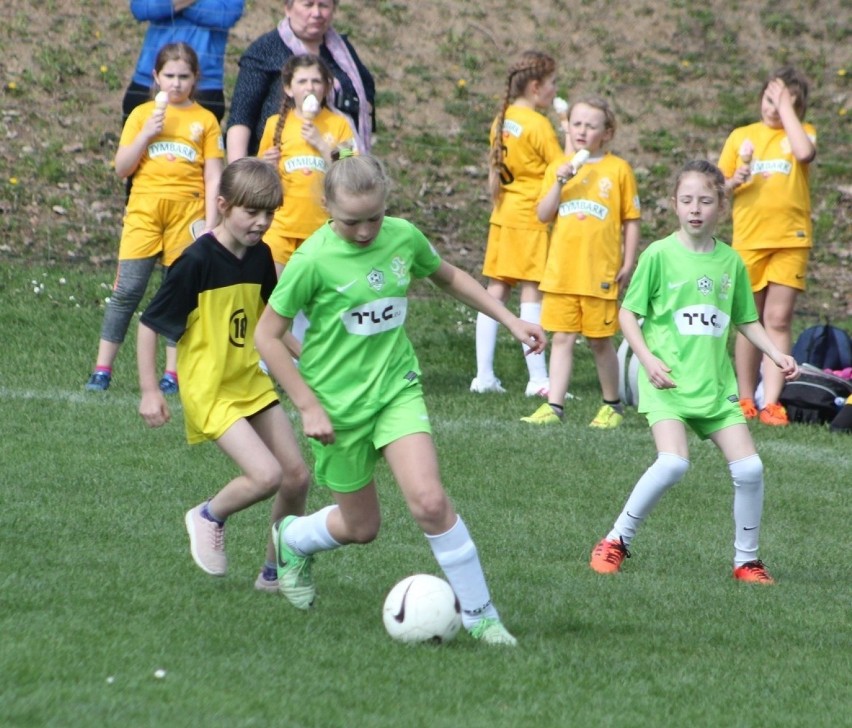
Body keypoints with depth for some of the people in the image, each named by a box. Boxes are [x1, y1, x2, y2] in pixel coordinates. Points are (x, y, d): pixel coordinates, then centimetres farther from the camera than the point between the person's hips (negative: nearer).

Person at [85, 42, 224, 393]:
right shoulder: (142, 115, 8)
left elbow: (213, 178, 4)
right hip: (144, 209, 0)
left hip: (187, 211, 0)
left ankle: (172, 373, 5)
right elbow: (122, 167, 4)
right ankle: (102, 369, -1)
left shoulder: (205, 120, 6)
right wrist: (147, 134, -9)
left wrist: (210, 223, -4)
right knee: (127, 290, -4)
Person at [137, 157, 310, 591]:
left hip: (253, 383, 7)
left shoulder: (259, 256, 2)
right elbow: (149, 325, -14)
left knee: (297, 476, 3)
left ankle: (275, 571, 21)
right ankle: (209, 517, 9)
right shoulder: (197, 262, -19)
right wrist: (149, 391, -15)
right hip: (210, 392, -7)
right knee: (266, 475, -21)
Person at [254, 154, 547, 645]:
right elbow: (268, 335, -11)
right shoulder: (314, 260, -18)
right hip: (338, 405, -2)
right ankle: (292, 540, 45)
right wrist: (308, 406, -13)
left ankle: (480, 615, -6)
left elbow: (448, 276, 16)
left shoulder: (403, 237, -6)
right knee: (361, 526, 11)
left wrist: (509, 319, 12)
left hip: (397, 388, 2)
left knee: (429, 500, -18)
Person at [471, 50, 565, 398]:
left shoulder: (502, 120, 9)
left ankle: (484, 375, 8)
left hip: (503, 215, 8)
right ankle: (538, 379, -8)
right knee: (532, 291, -7)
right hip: (531, 216, -8)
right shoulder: (538, 125, -13)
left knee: (495, 291, 8)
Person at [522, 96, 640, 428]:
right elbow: (543, 214, 3)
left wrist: (627, 264, -2)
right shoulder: (559, 168, 9)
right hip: (561, 272, 3)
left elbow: (631, 221, 3)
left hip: (600, 273, -3)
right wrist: (559, 183, -11)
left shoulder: (618, 170, 0)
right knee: (562, 338, 2)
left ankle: (612, 405, 19)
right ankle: (554, 406, 2)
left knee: (600, 340, 5)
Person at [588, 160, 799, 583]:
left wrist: (775, 354, 4)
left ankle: (746, 560, 13)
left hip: (716, 383, 4)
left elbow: (746, 320, 19)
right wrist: (648, 358, -14)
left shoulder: (731, 262, 7)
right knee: (673, 464, -24)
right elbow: (628, 314, -1)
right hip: (667, 382, -4)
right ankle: (615, 542, -6)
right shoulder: (660, 255, -5)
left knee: (749, 468, -6)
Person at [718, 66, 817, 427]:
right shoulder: (741, 137, 9)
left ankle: (771, 401, -8)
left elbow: (805, 153, -19)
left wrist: (786, 107, -11)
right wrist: (735, 181, -12)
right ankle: (745, 399, 13)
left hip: (790, 238, -2)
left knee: (778, 319, -6)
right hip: (748, 238, 2)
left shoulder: (801, 131, 5)